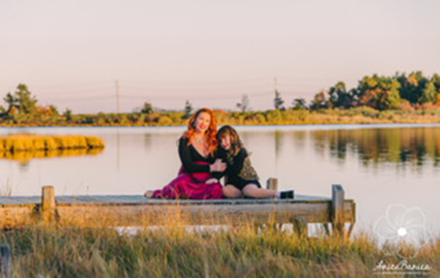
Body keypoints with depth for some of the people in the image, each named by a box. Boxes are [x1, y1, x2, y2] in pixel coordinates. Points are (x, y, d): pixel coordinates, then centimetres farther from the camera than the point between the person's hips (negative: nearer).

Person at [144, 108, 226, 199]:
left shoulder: (213, 142, 13)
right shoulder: (185, 140, 3)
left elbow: (220, 165, 7)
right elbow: (188, 165, -7)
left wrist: (214, 177, -13)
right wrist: (210, 168, -10)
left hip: (206, 181, 3)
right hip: (189, 177, -3)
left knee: (216, 188, -34)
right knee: (180, 183, -39)